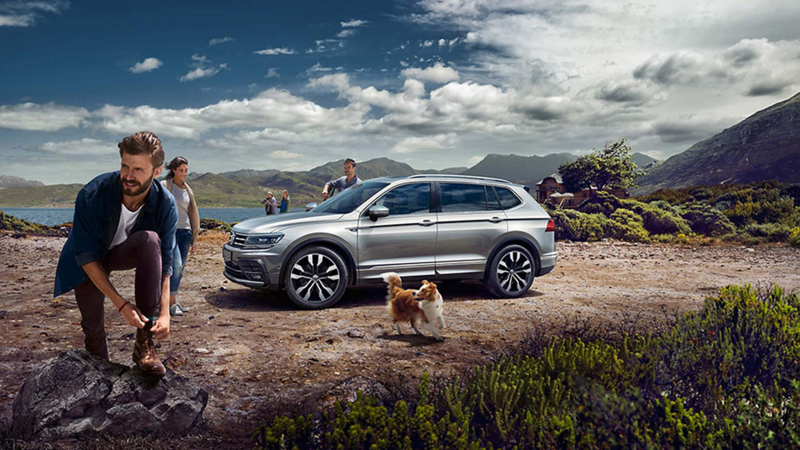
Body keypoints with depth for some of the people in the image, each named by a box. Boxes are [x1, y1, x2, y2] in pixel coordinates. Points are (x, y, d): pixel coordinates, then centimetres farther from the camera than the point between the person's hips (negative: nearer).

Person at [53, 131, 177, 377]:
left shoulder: (165, 205, -26)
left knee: (150, 239, -32)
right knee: (93, 327, -1)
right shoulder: (92, 195, -32)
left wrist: (164, 312, -34)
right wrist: (121, 303, -34)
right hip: (89, 264, 0)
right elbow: (87, 257, -27)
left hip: (125, 252, 1)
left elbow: (165, 263, -22)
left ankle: (145, 341, -31)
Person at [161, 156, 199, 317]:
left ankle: (173, 302, 14)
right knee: (176, 265, -16)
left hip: (185, 231, 6)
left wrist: (194, 238, 18)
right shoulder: (165, 186, -1)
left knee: (180, 267, 6)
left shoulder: (188, 189, 16)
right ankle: (171, 303, -11)